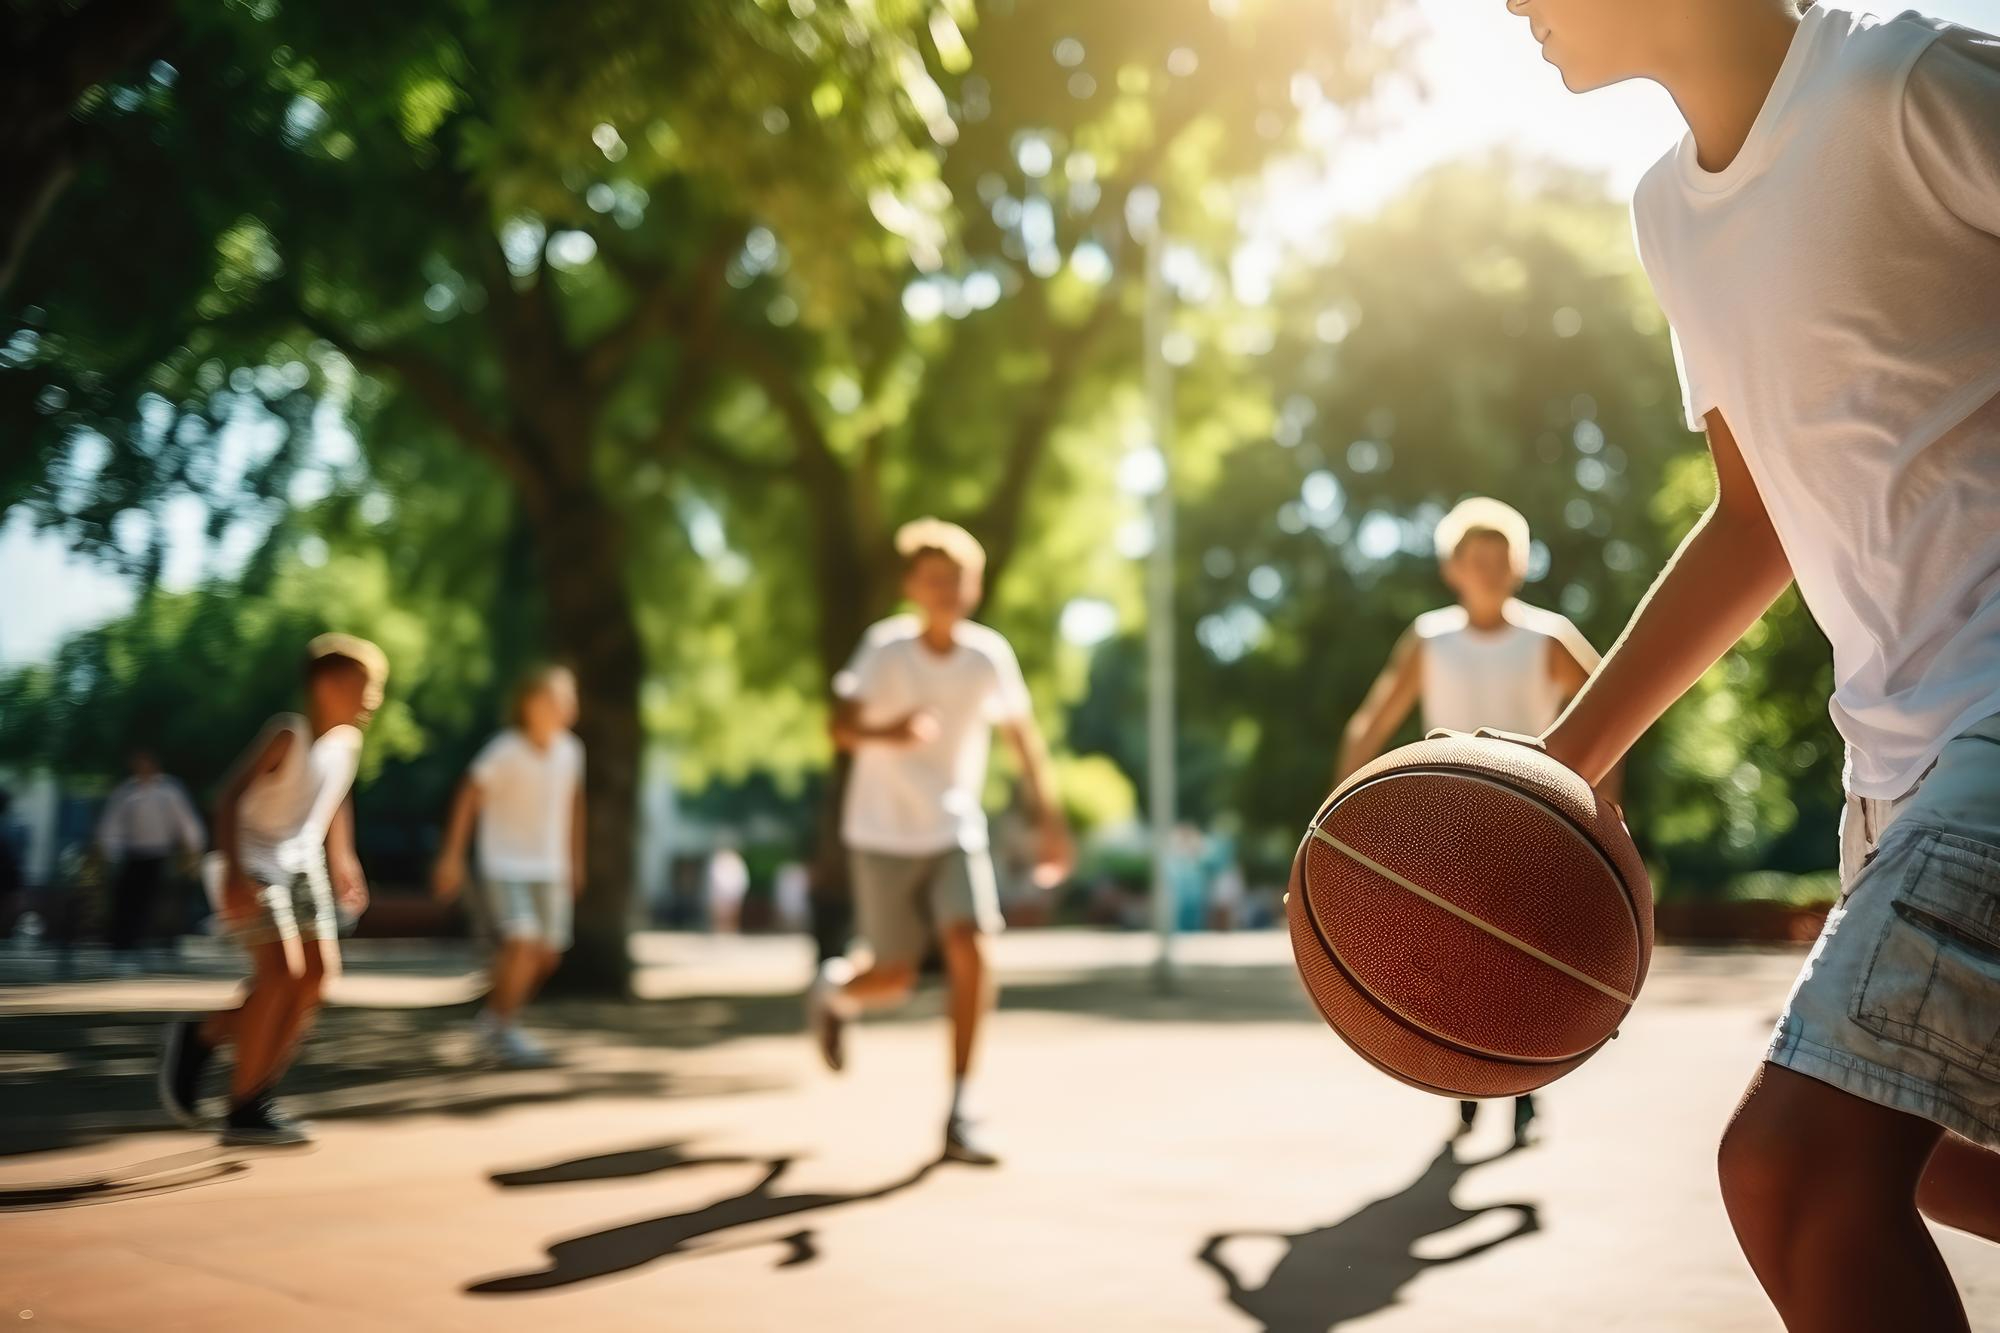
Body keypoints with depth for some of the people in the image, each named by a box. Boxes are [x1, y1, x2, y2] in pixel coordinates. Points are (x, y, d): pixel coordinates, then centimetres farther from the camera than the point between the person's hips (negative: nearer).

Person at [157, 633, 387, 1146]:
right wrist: (234, 873, -35)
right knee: (281, 972, -17)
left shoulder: (347, 741, 3)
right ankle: (244, 1111, -6)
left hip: (303, 865, 8)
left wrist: (342, 861, 17)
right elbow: (230, 799, -26)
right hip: (255, 864, -8)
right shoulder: (287, 734, -20)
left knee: (318, 973, 0)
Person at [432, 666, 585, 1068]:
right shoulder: (506, 751, -16)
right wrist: (451, 856, -10)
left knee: (547, 954, 4)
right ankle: (502, 1030, 0)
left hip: (549, 868, 6)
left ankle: (495, 1020, 26)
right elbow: (468, 797, -9)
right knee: (523, 943, -19)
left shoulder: (570, 750, 0)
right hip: (506, 865, -6)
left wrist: (575, 860, 17)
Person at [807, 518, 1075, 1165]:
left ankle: (959, 1115, -9)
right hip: (884, 835, -2)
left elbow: (1021, 733, 9)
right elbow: (842, 726, -23)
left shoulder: (989, 654, -4)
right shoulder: (885, 648, -13)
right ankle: (835, 991, 42)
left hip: (955, 831, 2)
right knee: (896, 978, 3)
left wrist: (1050, 819, 7)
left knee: (970, 949, -18)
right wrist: (887, 733, -46)